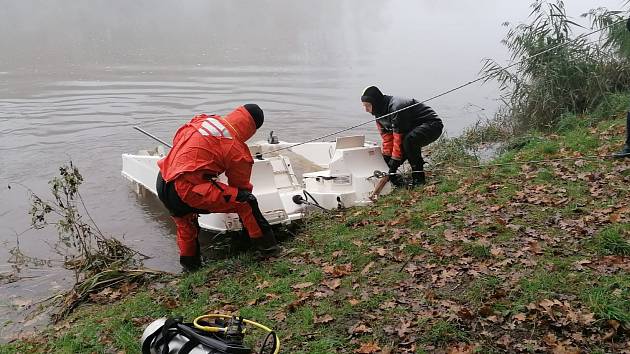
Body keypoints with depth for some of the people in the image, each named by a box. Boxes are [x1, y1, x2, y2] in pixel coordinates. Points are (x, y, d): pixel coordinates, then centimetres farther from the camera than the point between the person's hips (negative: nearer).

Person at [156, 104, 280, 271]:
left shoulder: (201, 120, 12)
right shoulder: (237, 151, -6)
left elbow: (177, 140, 27)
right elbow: (241, 185, 6)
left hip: (162, 183, 8)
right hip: (186, 189, -8)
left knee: (184, 219, 37)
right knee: (246, 201, -4)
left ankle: (189, 261, 50)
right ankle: (266, 245, 9)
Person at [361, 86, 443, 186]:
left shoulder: (396, 108, -31)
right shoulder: (379, 114, -1)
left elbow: (398, 140, -31)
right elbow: (387, 139, -1)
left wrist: (393, 166, -28)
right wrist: (385, 163, -9)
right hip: (414, 129, 10)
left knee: (408, 140, -36)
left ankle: (419, 177, -25)